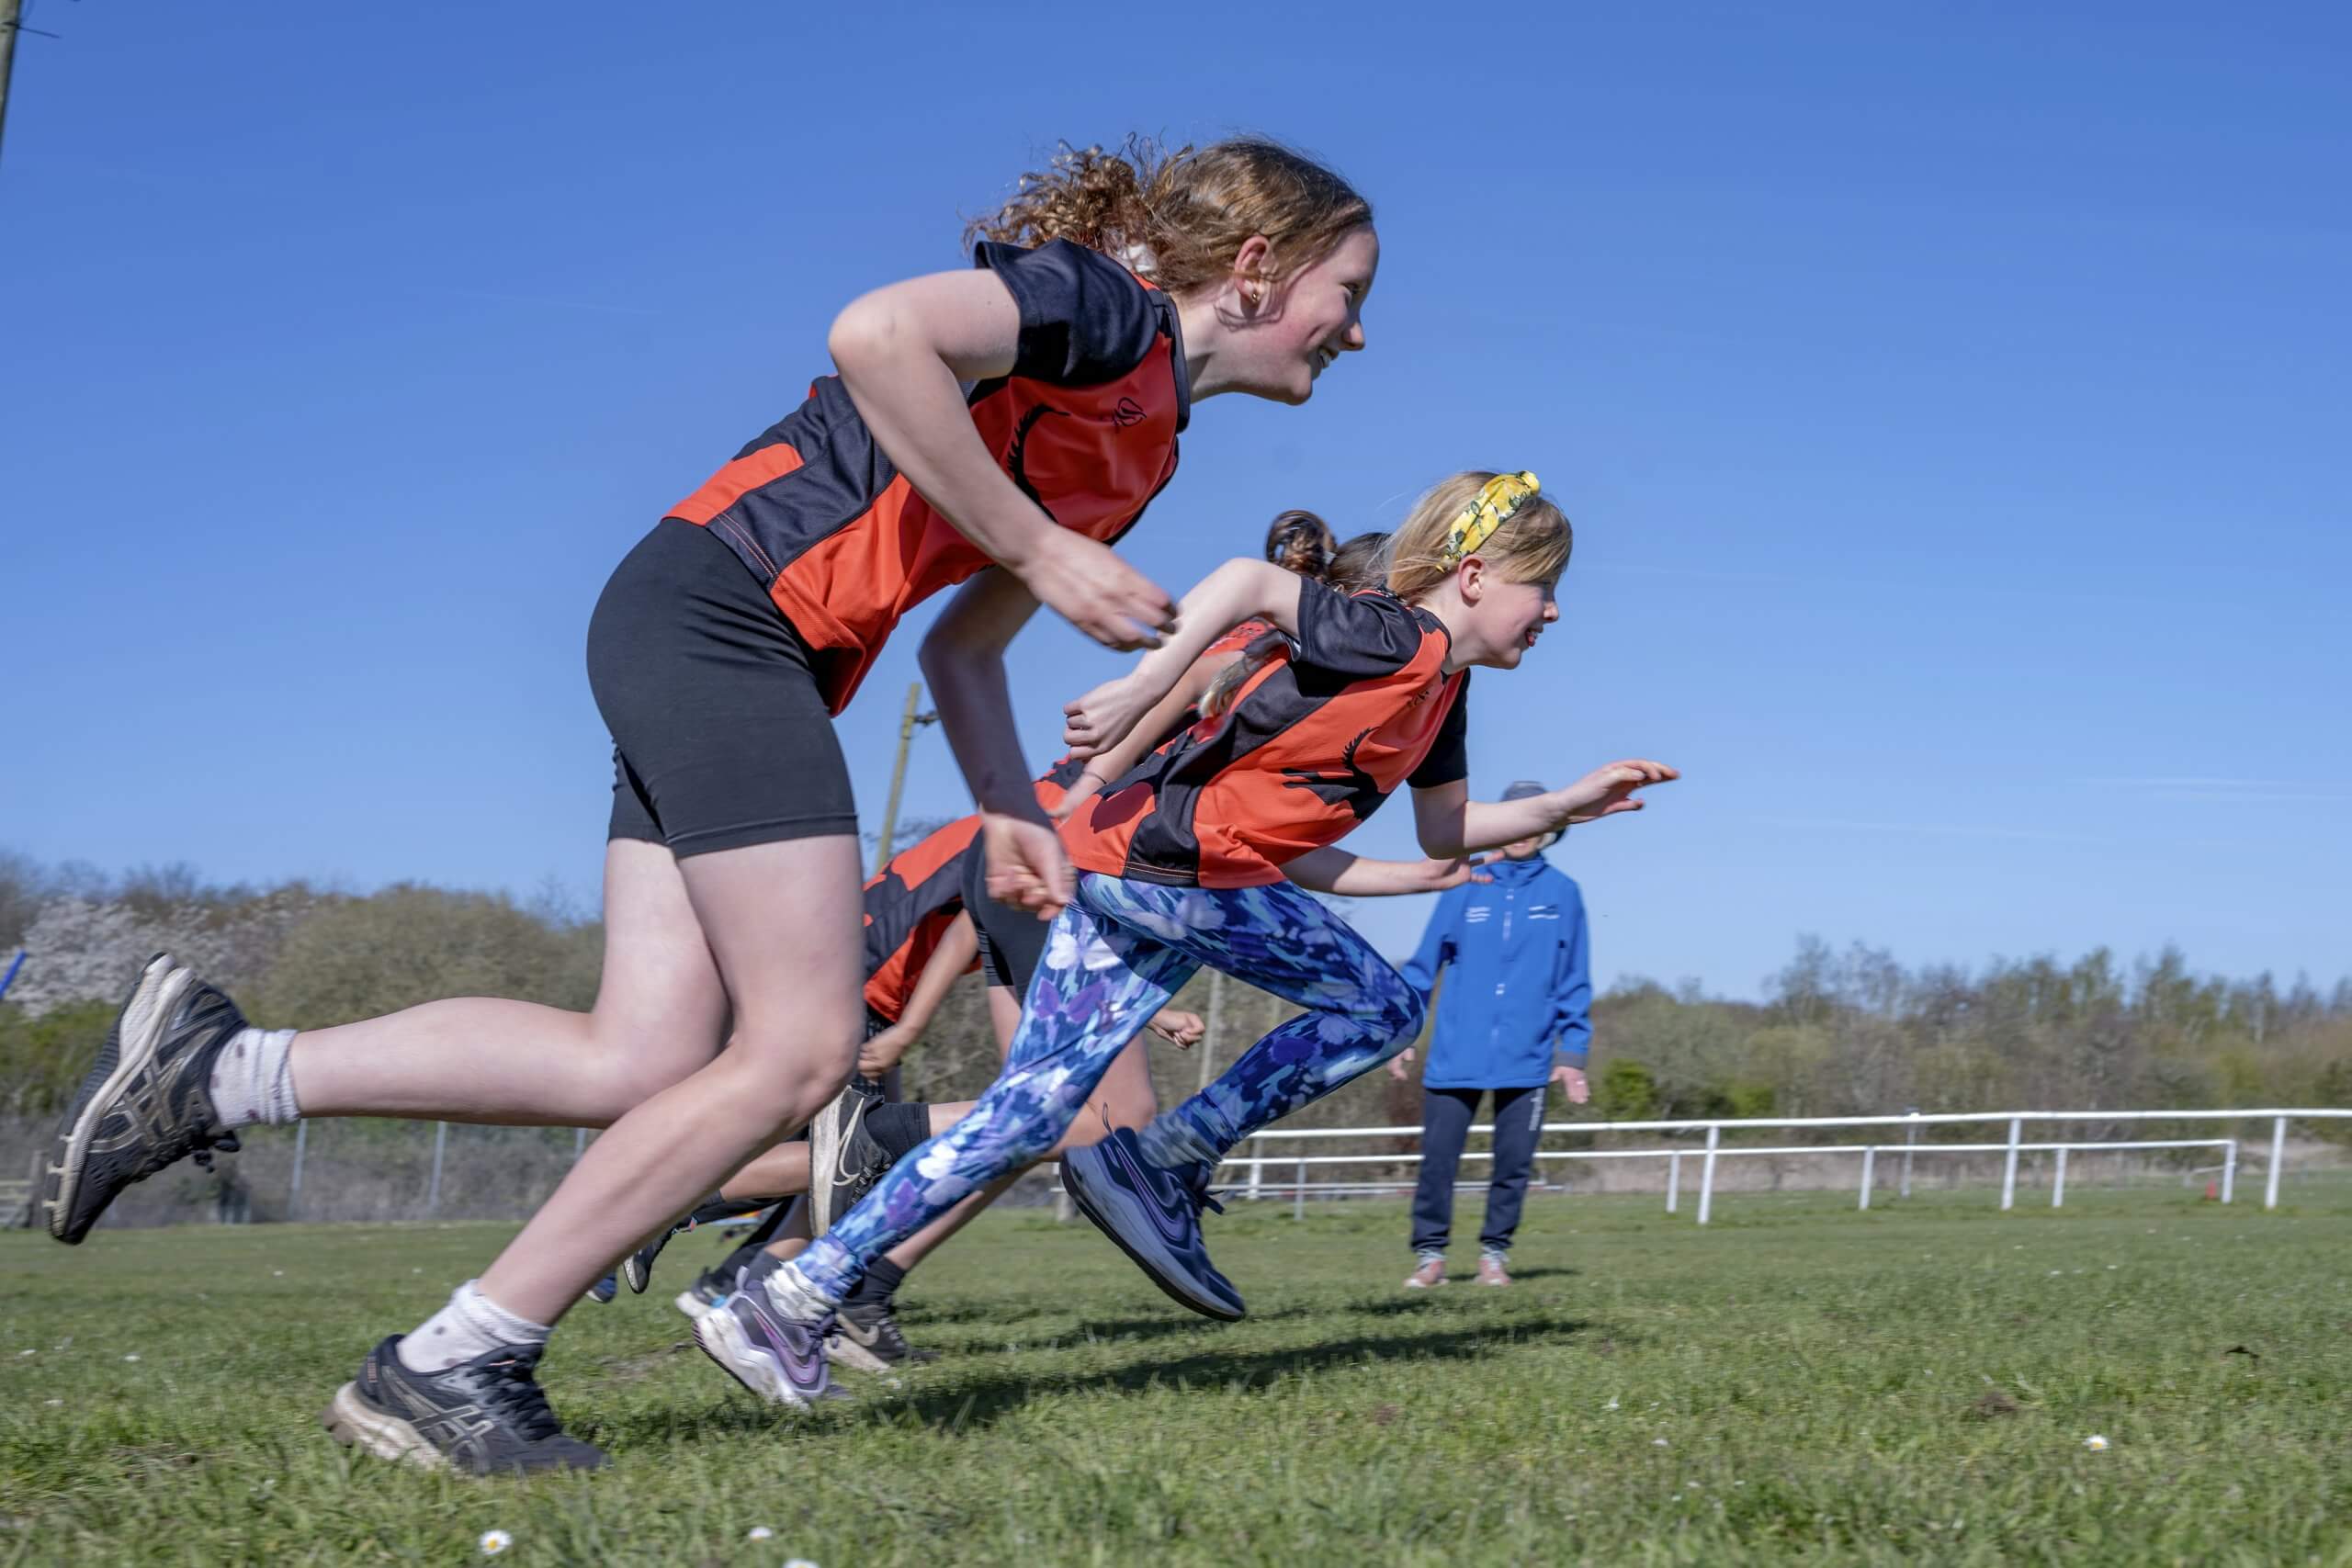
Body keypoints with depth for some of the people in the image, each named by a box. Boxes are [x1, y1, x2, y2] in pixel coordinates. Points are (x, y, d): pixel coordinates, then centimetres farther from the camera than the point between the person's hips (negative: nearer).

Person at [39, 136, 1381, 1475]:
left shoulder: (1148, 445, 22)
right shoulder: (1111, 306, -7)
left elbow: (963, 647, 25)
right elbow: (878, 334, -26)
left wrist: (1012, 817, 11)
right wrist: (1038, 550, -19)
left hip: (710, 660, 10)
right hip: (724, 605, -10)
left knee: (643, 1064, -1)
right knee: (801, 1049, -10)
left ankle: (214, 1069, 6)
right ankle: (452, 1369, -3)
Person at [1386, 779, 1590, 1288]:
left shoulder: (1563, 894, 5)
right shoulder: (1464, 891, 5)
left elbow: (1575, 983, 6)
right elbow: (1422, 968, 9)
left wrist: (1572, 1051, 2)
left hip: (1526, 1060, 0)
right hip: (1456, 1057, 0)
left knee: (1514, 1162, 1)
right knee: (1437, 1158, -1)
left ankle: (1495, 1253, 17)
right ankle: (1430, 1253, 11)